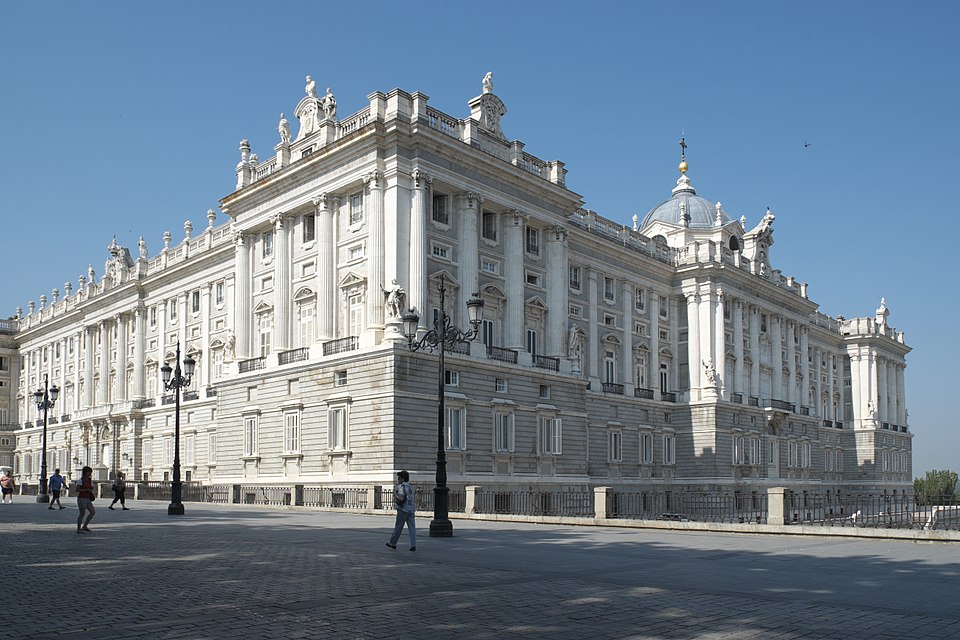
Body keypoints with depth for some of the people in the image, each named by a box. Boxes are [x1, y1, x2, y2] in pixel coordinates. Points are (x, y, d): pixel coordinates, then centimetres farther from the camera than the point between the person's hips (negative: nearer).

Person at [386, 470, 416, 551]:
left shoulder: (401, 486, -7)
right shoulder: (410, 487, 18)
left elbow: (401, 498, -21)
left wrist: (394, 494, -4)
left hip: (403, 509, -6)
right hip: (411, 510, 6)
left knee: (398, 527, 6)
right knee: (412, 528, -1)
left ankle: (393, 543, 18)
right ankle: (413, 545, -10)